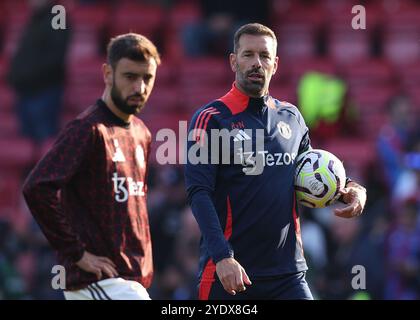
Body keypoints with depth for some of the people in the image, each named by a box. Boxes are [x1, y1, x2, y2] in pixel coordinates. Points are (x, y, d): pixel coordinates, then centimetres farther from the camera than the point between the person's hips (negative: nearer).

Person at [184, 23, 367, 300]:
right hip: (228, 272, -4)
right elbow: (199, 193, -12)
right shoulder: (212, 119, -4)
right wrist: (222, 256, -24)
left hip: (287, 272, 4)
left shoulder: (292, 117, 12)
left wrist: (350, 190, 3)